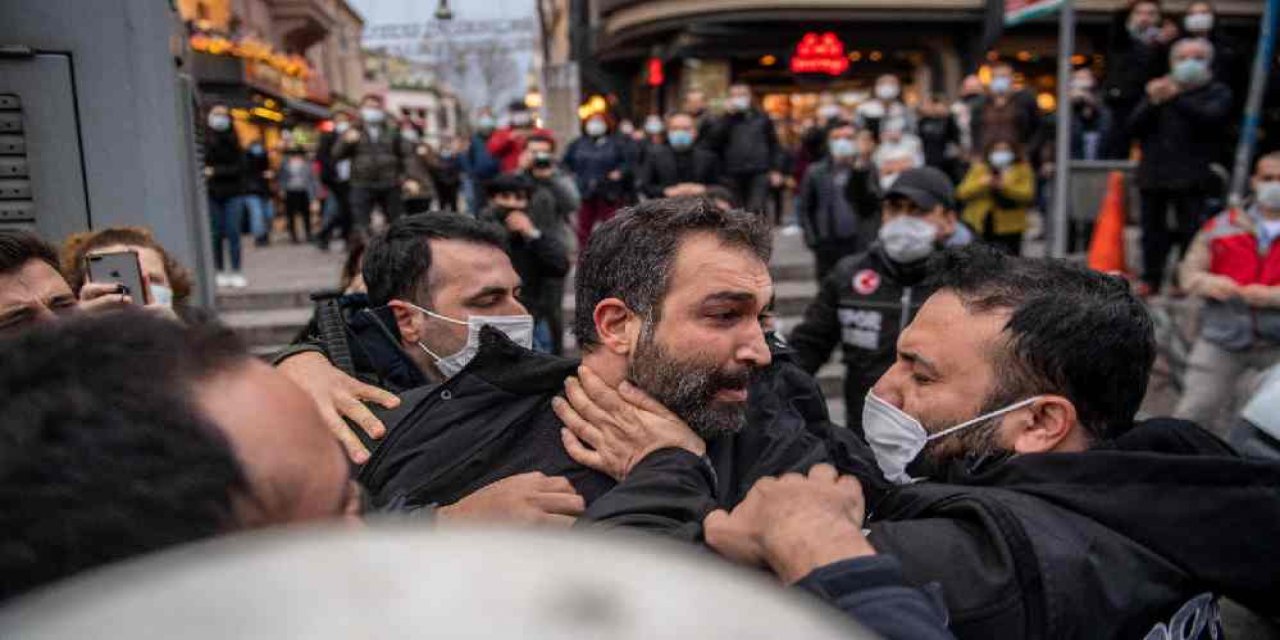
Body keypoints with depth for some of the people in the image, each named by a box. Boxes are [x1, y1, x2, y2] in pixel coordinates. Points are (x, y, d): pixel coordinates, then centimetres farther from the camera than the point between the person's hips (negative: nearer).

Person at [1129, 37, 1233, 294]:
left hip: (1191, 177, -3)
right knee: (1153, 230, 6)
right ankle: (1151, 280, 13)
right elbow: (1134, 125, 8)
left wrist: (1177, 98, -21)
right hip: (1153, 174, 3)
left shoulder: (1218, 92, 10)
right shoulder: (1159, 88, 20)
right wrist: (1152, 102, -9)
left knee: (1191, 230, -8)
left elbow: (1210, 116, -12)